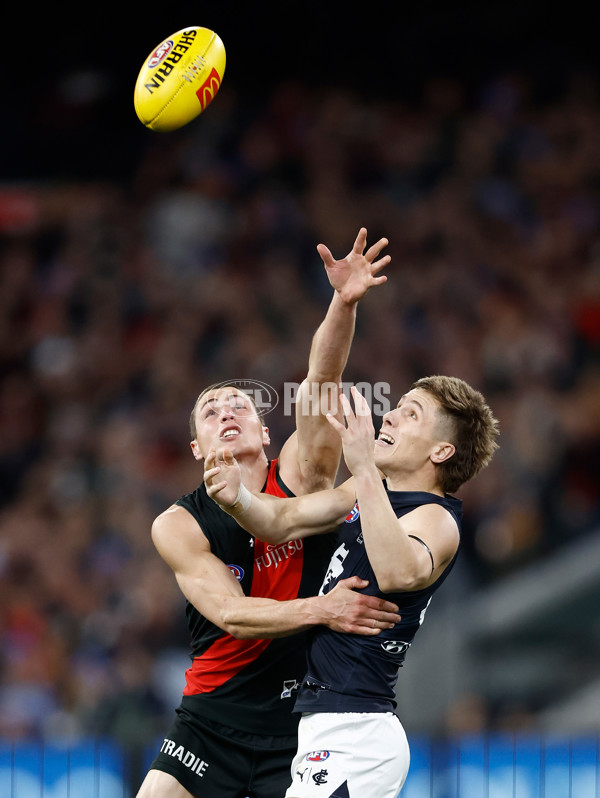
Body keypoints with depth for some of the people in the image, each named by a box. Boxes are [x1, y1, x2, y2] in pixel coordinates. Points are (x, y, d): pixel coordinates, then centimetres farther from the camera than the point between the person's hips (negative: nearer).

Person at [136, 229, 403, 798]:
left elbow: (319, 385, -16)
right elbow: (230, 614, -15)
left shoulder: (299, 477, 0)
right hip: (213, 722, 1)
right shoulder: (178, 525, -1)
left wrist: (345, 304, -31)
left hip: (300, 720, -1)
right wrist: (318, 609, -32)